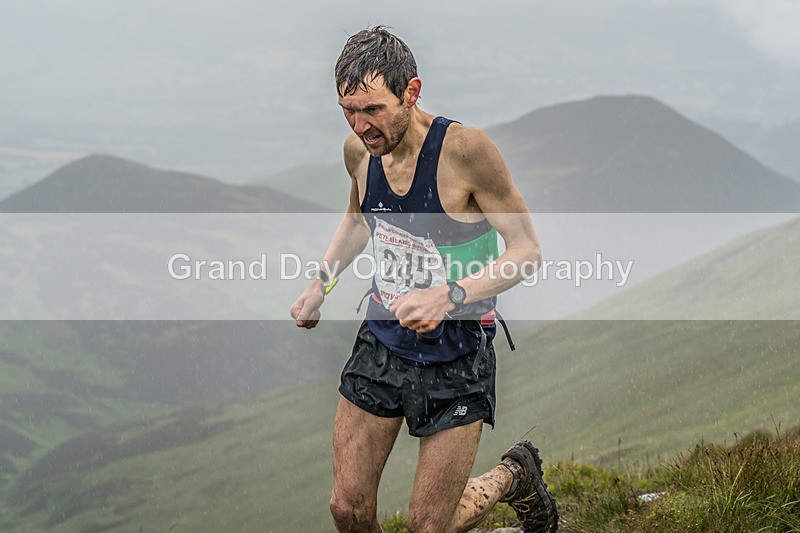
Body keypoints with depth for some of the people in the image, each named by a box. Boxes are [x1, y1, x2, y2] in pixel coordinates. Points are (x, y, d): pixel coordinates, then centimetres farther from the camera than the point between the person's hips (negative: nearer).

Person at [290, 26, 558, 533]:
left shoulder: (466, 149, -21)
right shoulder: (359, 150, -3)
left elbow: (527, 250, -17)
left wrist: (449, 296, -29)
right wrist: (320, 286, 8)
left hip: (456, 353, -5)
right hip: (382, 339, 5)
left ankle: (516, 477, 32)